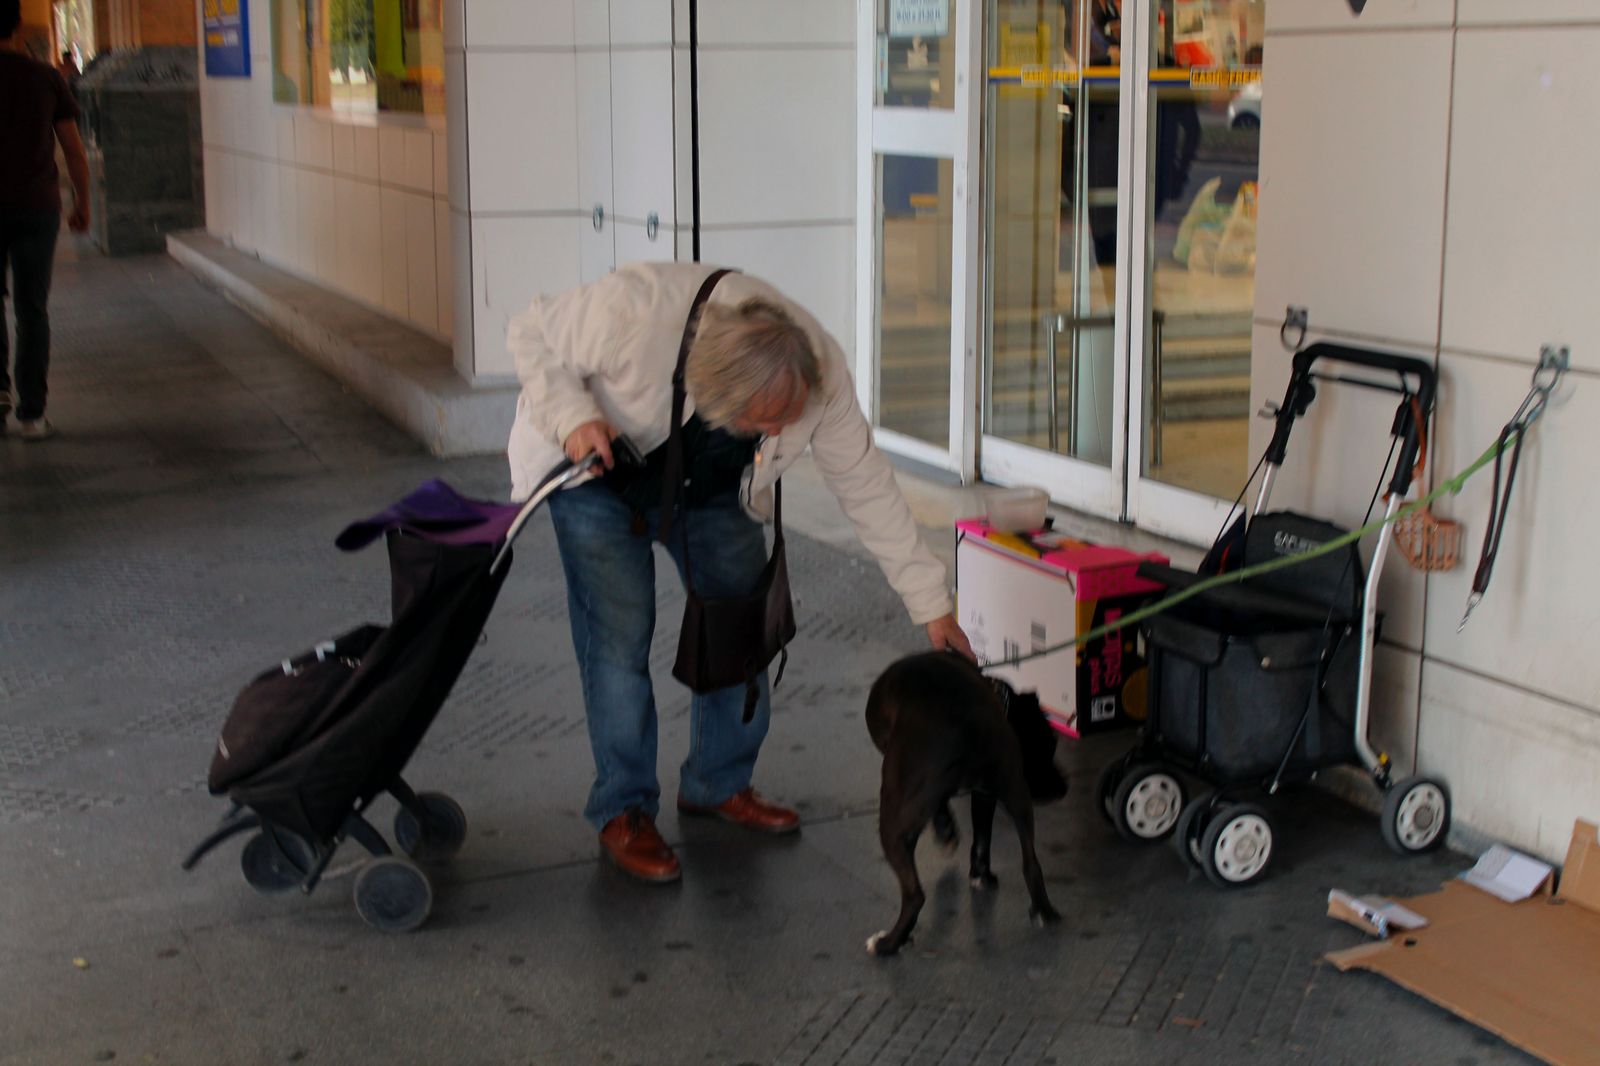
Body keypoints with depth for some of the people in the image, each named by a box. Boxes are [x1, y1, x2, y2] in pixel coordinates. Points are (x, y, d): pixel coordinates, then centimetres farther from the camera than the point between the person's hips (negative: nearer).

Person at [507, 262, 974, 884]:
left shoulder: (820, 372, -29)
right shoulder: (633, 311, -41)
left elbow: (867, 487, -15)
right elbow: (532, 334, -21)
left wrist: (930, 603, -12)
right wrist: (572, 417, -38)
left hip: (712, 485, 4)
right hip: (598, 468, -4)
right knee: (620, 637, -12)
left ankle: (719, 785, 21)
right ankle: (623, 812, 3)